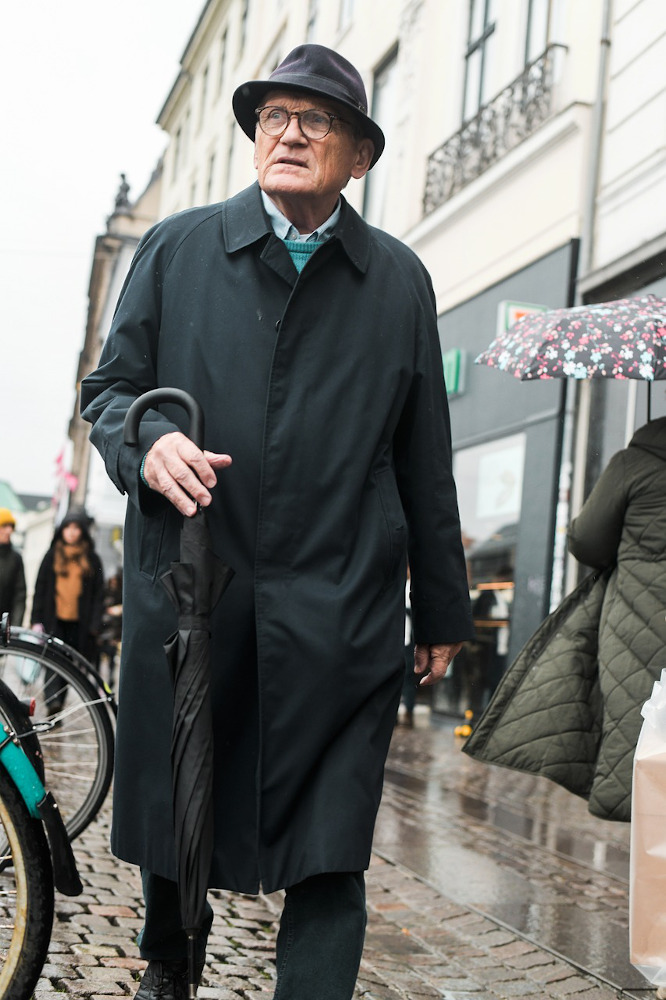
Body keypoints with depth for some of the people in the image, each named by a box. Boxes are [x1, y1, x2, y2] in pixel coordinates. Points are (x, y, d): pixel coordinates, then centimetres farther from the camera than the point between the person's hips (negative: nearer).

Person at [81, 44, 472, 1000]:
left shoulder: (399, 280, 9)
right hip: (185, 596, 1)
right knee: (172, 815, 15)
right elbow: (109, 385, 11)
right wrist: (147, 442, -13)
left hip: (340, 617, -1)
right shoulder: (176, 248, 9)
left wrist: (442, 613, 12)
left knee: (329, 860, -2)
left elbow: (425, 462, 10)